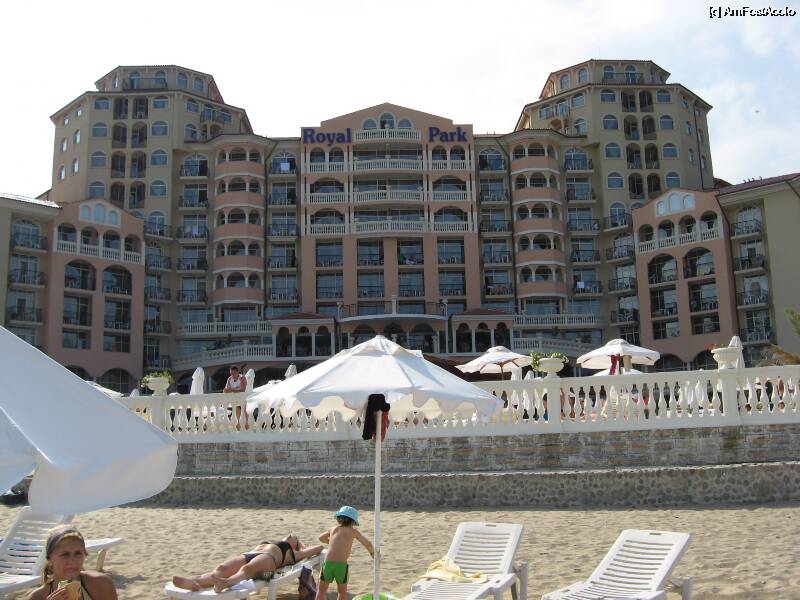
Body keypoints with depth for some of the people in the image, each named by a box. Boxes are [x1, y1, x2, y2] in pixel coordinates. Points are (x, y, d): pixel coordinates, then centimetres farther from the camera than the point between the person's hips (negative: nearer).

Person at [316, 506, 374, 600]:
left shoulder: (333, 529, 19)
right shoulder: (353, 531, 8)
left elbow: (321, 538, 38)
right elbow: (368, 544, 5)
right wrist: (373, 553, 25)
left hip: (328, 563, 2)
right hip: (341, 565, -2)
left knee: (322, 589, 23)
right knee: (342, 591, 19)